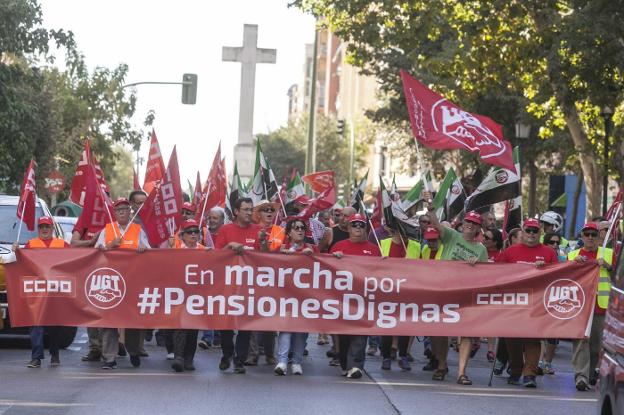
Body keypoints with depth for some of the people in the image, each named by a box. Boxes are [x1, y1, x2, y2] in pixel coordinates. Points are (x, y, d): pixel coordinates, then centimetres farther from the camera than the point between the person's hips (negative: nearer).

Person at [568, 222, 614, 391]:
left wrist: (607, 266, -9)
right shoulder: (572, 255, 14)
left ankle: (591, 372, 23)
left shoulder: (608, 254, 12)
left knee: (597, 342, 6)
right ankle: (581, 376, -18)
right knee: (580, 340, -12)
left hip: (601, 305, 1)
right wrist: (574, 263, -6)